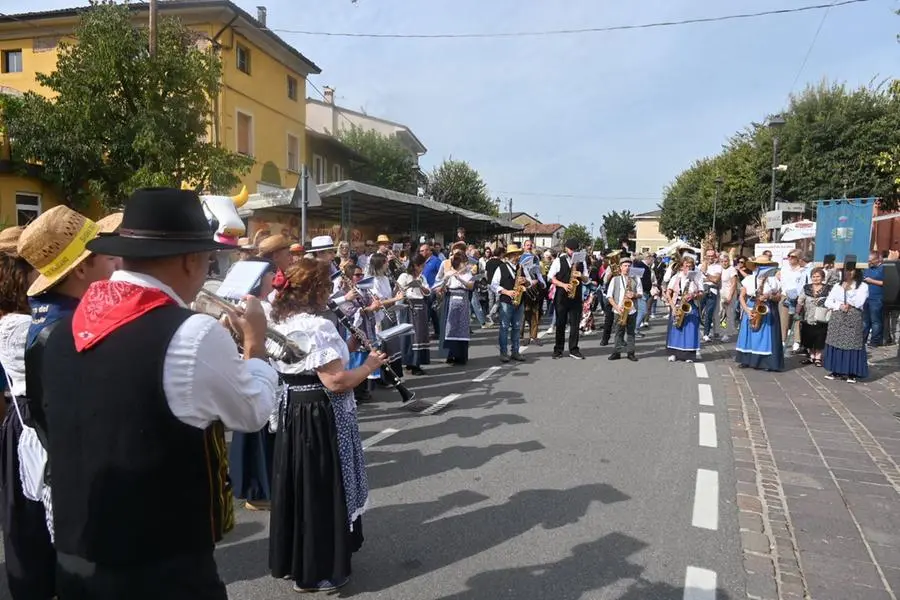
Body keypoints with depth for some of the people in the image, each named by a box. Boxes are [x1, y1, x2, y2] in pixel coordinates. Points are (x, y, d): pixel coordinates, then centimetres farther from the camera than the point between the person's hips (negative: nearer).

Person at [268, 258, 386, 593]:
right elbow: (336, 382, -25)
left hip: (290, 412, 9)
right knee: (320, 490, 5)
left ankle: (289, 561, 36)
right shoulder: (318, 326, -22)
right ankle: (317, 571, 20)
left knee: (296, 485, 20)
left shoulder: (280, 322, 6)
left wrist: (342, 350, 14)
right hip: (319, 417, -9)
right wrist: (369, 366, -10)